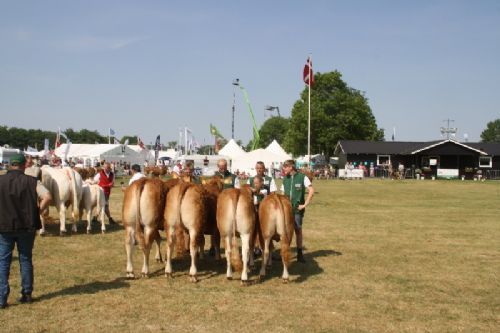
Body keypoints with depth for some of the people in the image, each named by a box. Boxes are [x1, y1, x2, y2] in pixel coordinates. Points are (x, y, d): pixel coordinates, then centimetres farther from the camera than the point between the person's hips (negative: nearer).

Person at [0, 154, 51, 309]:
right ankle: (27, 294, 18)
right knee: (26, 259, 13)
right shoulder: (31, 181, -4)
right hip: (27, 226, 1)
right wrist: (37, 212, -2)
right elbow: (47, 197, -14)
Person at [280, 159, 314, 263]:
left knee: (298, 230, 2)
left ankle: (300, 254, 12)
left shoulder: (302, 177, -7)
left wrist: (305, 204, -12)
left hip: (298, 209, -4)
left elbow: (311, 191, -10)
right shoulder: (285, 179, 8)